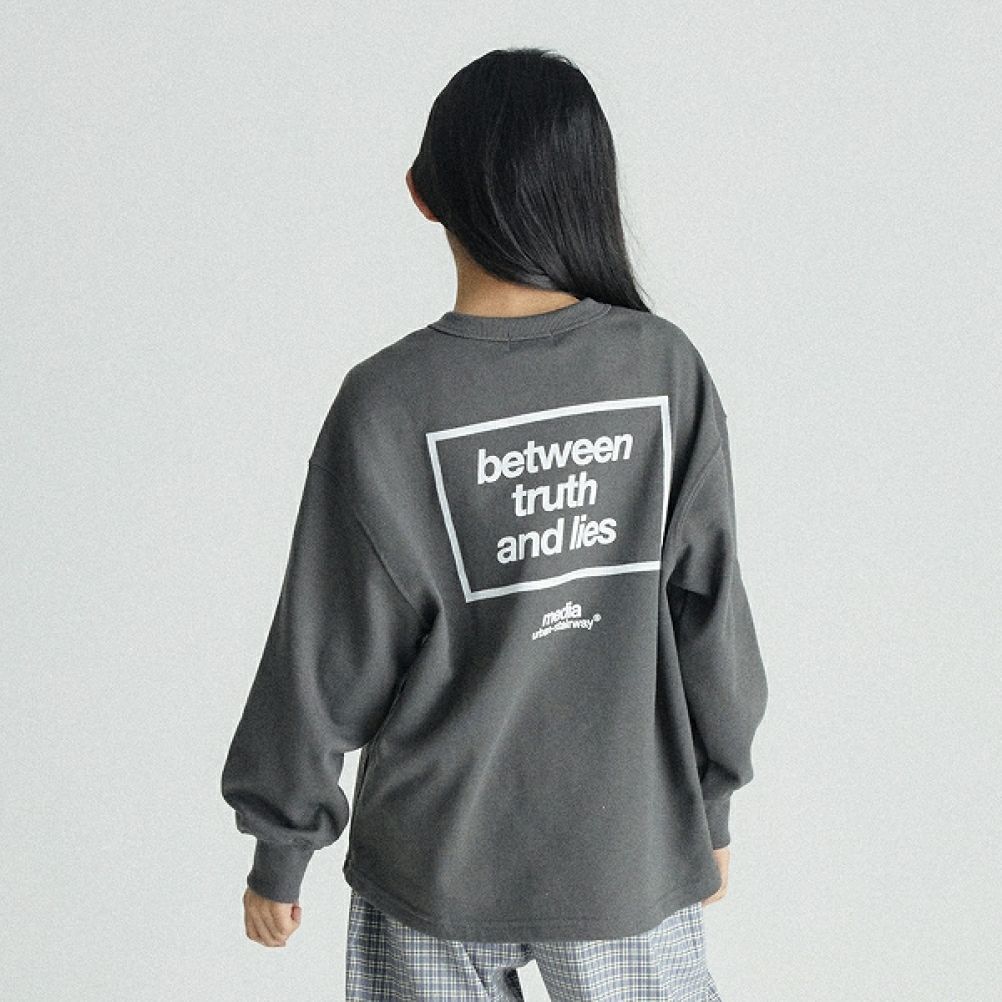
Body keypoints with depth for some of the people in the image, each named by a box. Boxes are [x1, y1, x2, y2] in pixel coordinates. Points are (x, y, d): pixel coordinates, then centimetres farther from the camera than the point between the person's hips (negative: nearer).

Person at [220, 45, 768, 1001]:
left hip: (437, 860, -1)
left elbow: (329, 654, -11)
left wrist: (278, 850, 3)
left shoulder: (389, 403, -17)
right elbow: (707, 607, -3)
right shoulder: (666, 369, -11)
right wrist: (711, 805, 11)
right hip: (627, 850, 2)